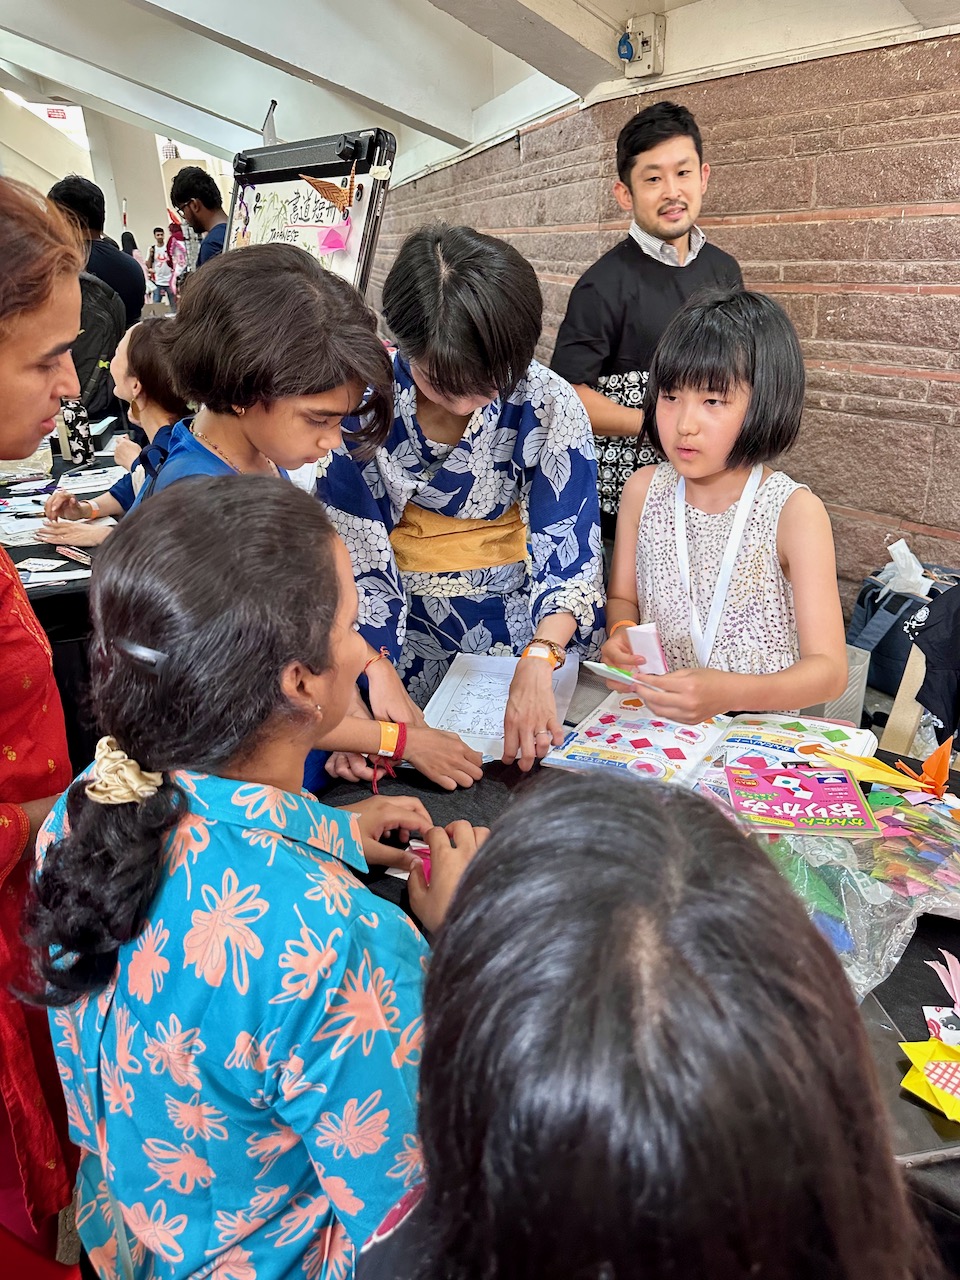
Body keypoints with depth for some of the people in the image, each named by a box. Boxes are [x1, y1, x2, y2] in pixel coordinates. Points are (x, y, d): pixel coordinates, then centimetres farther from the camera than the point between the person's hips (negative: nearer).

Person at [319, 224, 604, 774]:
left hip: (535, 640, -1)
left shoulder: (549, 404, -10)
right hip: (413, 647, 1)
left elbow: (568, 551, -13)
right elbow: (354, 555, -9)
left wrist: (538, 662, -31)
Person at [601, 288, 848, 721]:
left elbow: (828, 669, -16)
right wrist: (621, 635, -11)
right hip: (653, 726, 2)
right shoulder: (642, 490, 0)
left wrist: (727, 692, -33)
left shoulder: (795, 511, -12)